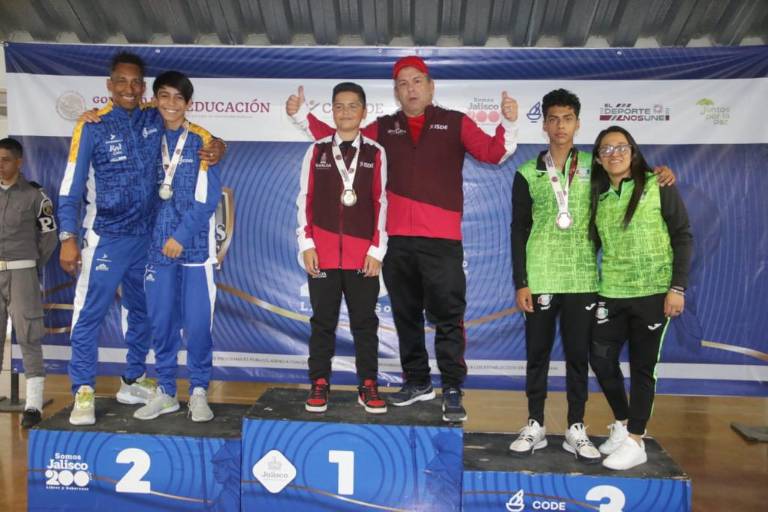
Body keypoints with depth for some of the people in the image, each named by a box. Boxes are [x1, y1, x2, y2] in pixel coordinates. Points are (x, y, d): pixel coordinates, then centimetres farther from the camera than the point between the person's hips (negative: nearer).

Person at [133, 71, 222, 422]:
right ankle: (165, 391, 19)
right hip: (158, 242, 3)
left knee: (198, 322, -3)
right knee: (160, 320, 6)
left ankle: (199, 392, 11)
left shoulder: (201, 141, 0)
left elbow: (208, 197, -6)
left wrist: (182, 235, -11)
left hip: (195, 244, -3)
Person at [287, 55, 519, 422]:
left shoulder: (455, 123, 9)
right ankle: (417, 381, 26)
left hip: (441, 240, -3)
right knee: (405, 315, 12)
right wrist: (301, 115, 15)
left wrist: (508, 123, -16)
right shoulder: (384, 128, 15)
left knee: (448, 316, -4)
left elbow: (492, 153, 0)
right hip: (396, 239, 4)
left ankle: (453, 389, 6)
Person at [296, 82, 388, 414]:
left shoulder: (375, 154, 5)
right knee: (323, 321, 7)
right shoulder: (317, 151, 7)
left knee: (365, 322, 5)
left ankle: (368, 387, 15)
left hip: (363, 254, 0)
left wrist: (377, 250, -2)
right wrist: (307, 244, -1)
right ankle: (320, 385, 17)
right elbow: (305, 200, 6)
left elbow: (380, 204, 3)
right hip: (323, 253, 1)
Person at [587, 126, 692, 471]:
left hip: (654, 291, -4)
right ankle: (623, 423, 28)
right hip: (612, 292, 4)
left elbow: (683, 237, -5)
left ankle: (635, 442, 14)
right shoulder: (598, 196, 8)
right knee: (601, 358, 5)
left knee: (642, 366, 3)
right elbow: (592, 242, 10)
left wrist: (678, 287, -12)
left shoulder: (658, 186, -4)